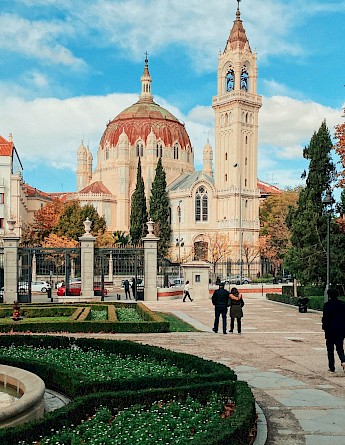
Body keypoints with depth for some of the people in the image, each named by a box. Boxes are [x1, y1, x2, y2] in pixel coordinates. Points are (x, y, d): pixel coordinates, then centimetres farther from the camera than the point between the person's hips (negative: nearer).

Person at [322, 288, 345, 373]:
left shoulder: (327, 305, -11)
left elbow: (325, 318, -11)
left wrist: (324, 327, 1)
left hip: (330, 330, -4)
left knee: (330, 349, 7)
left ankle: (332, 368, 8)